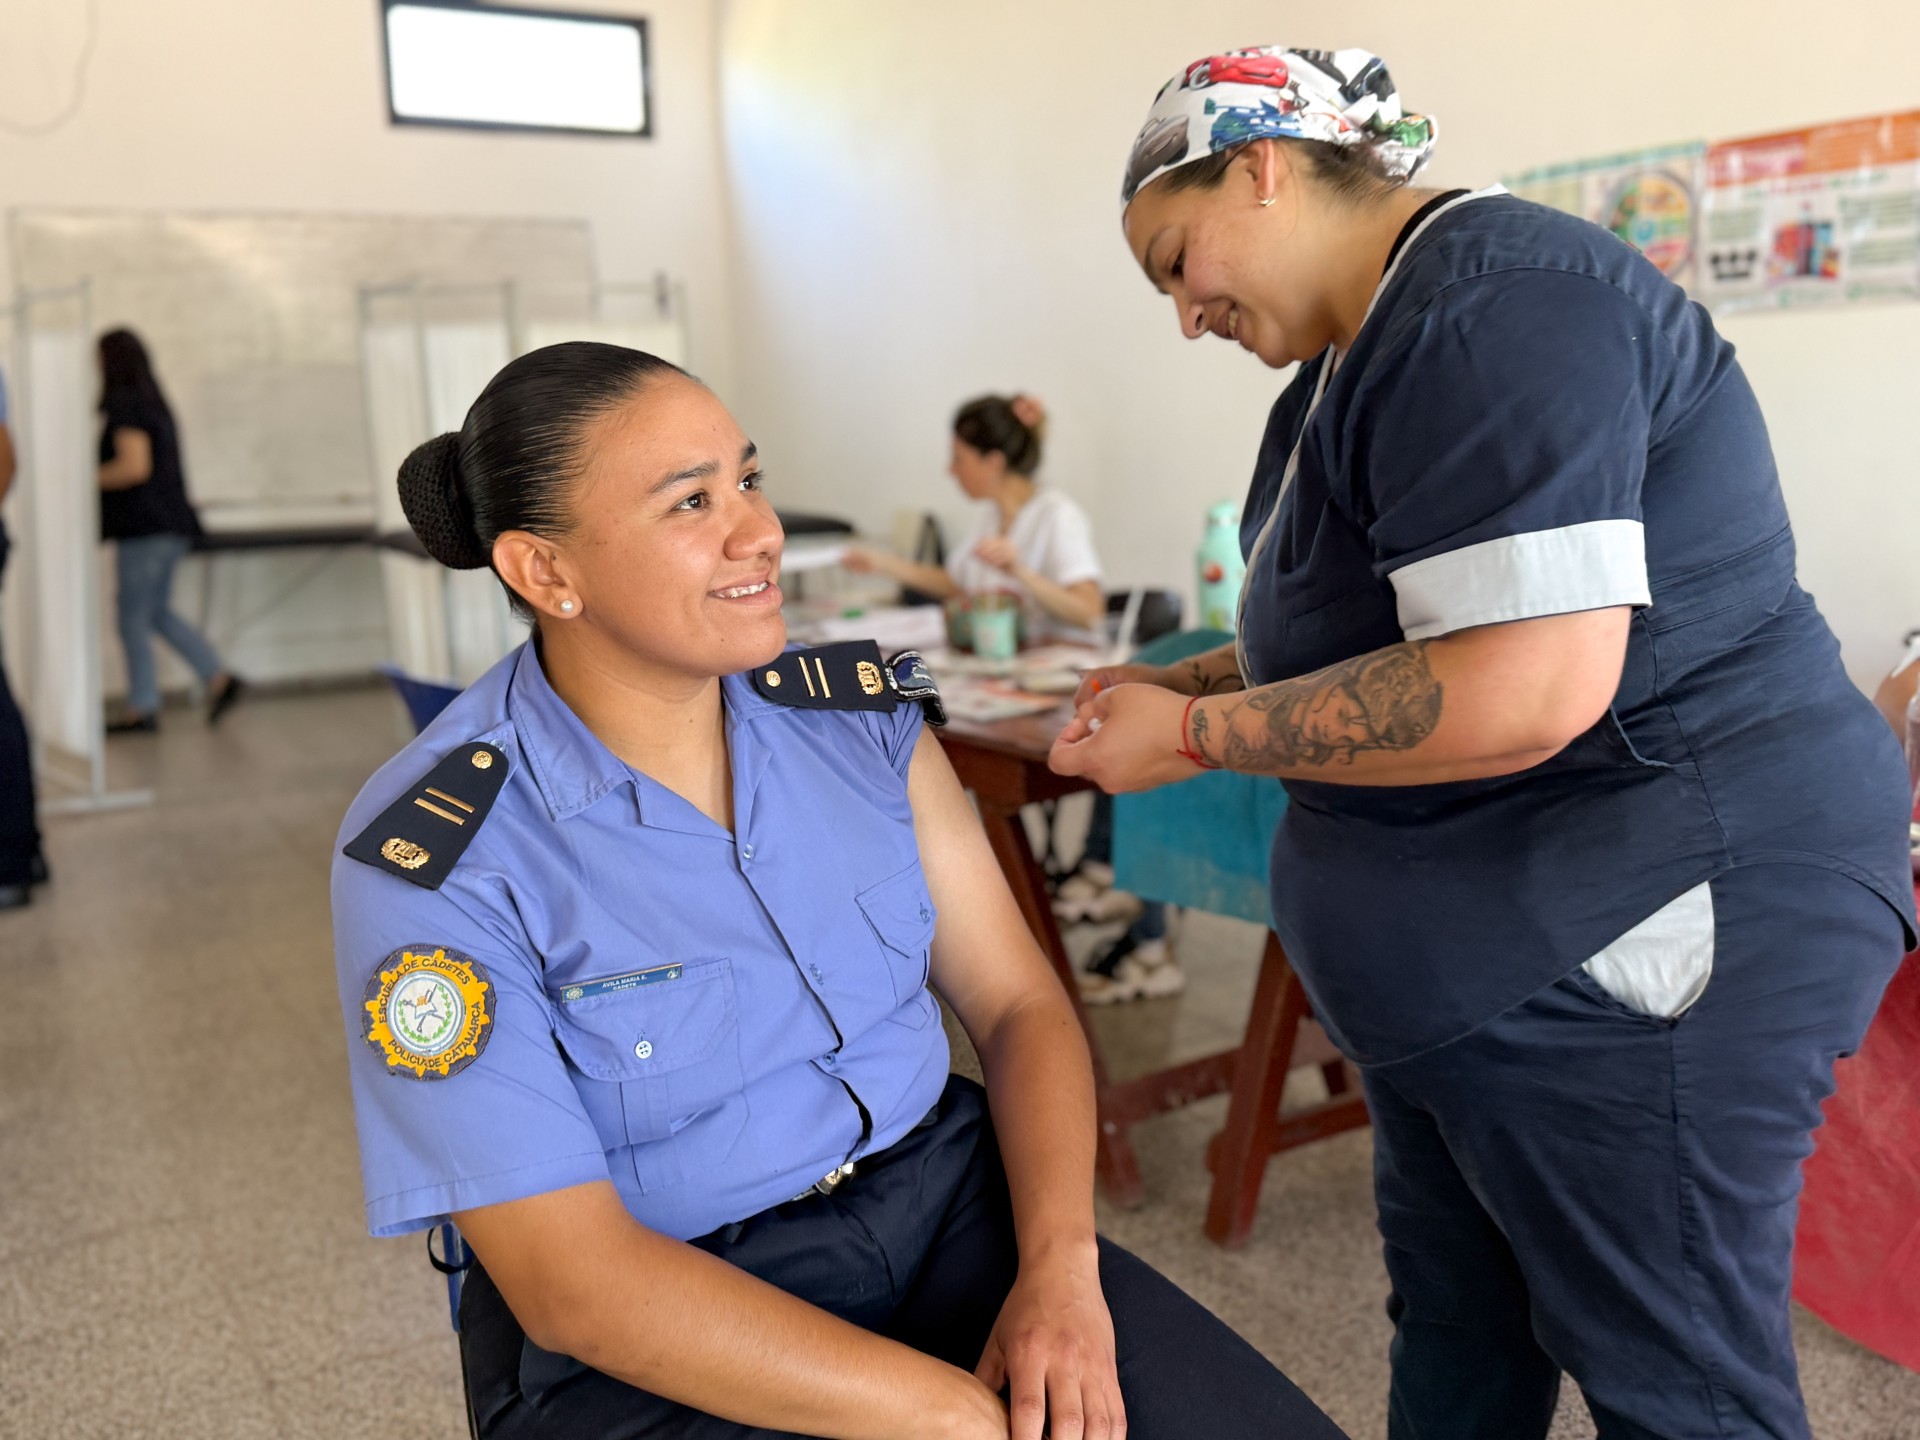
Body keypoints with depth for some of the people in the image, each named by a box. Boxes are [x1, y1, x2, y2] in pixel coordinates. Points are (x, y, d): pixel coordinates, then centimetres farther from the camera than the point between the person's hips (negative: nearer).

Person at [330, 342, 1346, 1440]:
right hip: (648, 1348, -3)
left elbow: (1018, 1002, 2)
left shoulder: (861, 715, -1)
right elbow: (571, 1276, -17)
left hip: (942, 1196, 4)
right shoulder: (434, 863, -15)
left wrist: (1060, 1267, -16)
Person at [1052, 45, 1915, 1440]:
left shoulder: (1491, 306, -20)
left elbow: (1523, 687, -31)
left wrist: (1197, 735, -19)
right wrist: (1185, 678, 7)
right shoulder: (1366, 351, 13)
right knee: (1455, 1326, 22)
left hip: (1631, 941, -10)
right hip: (1469, 955, 10)